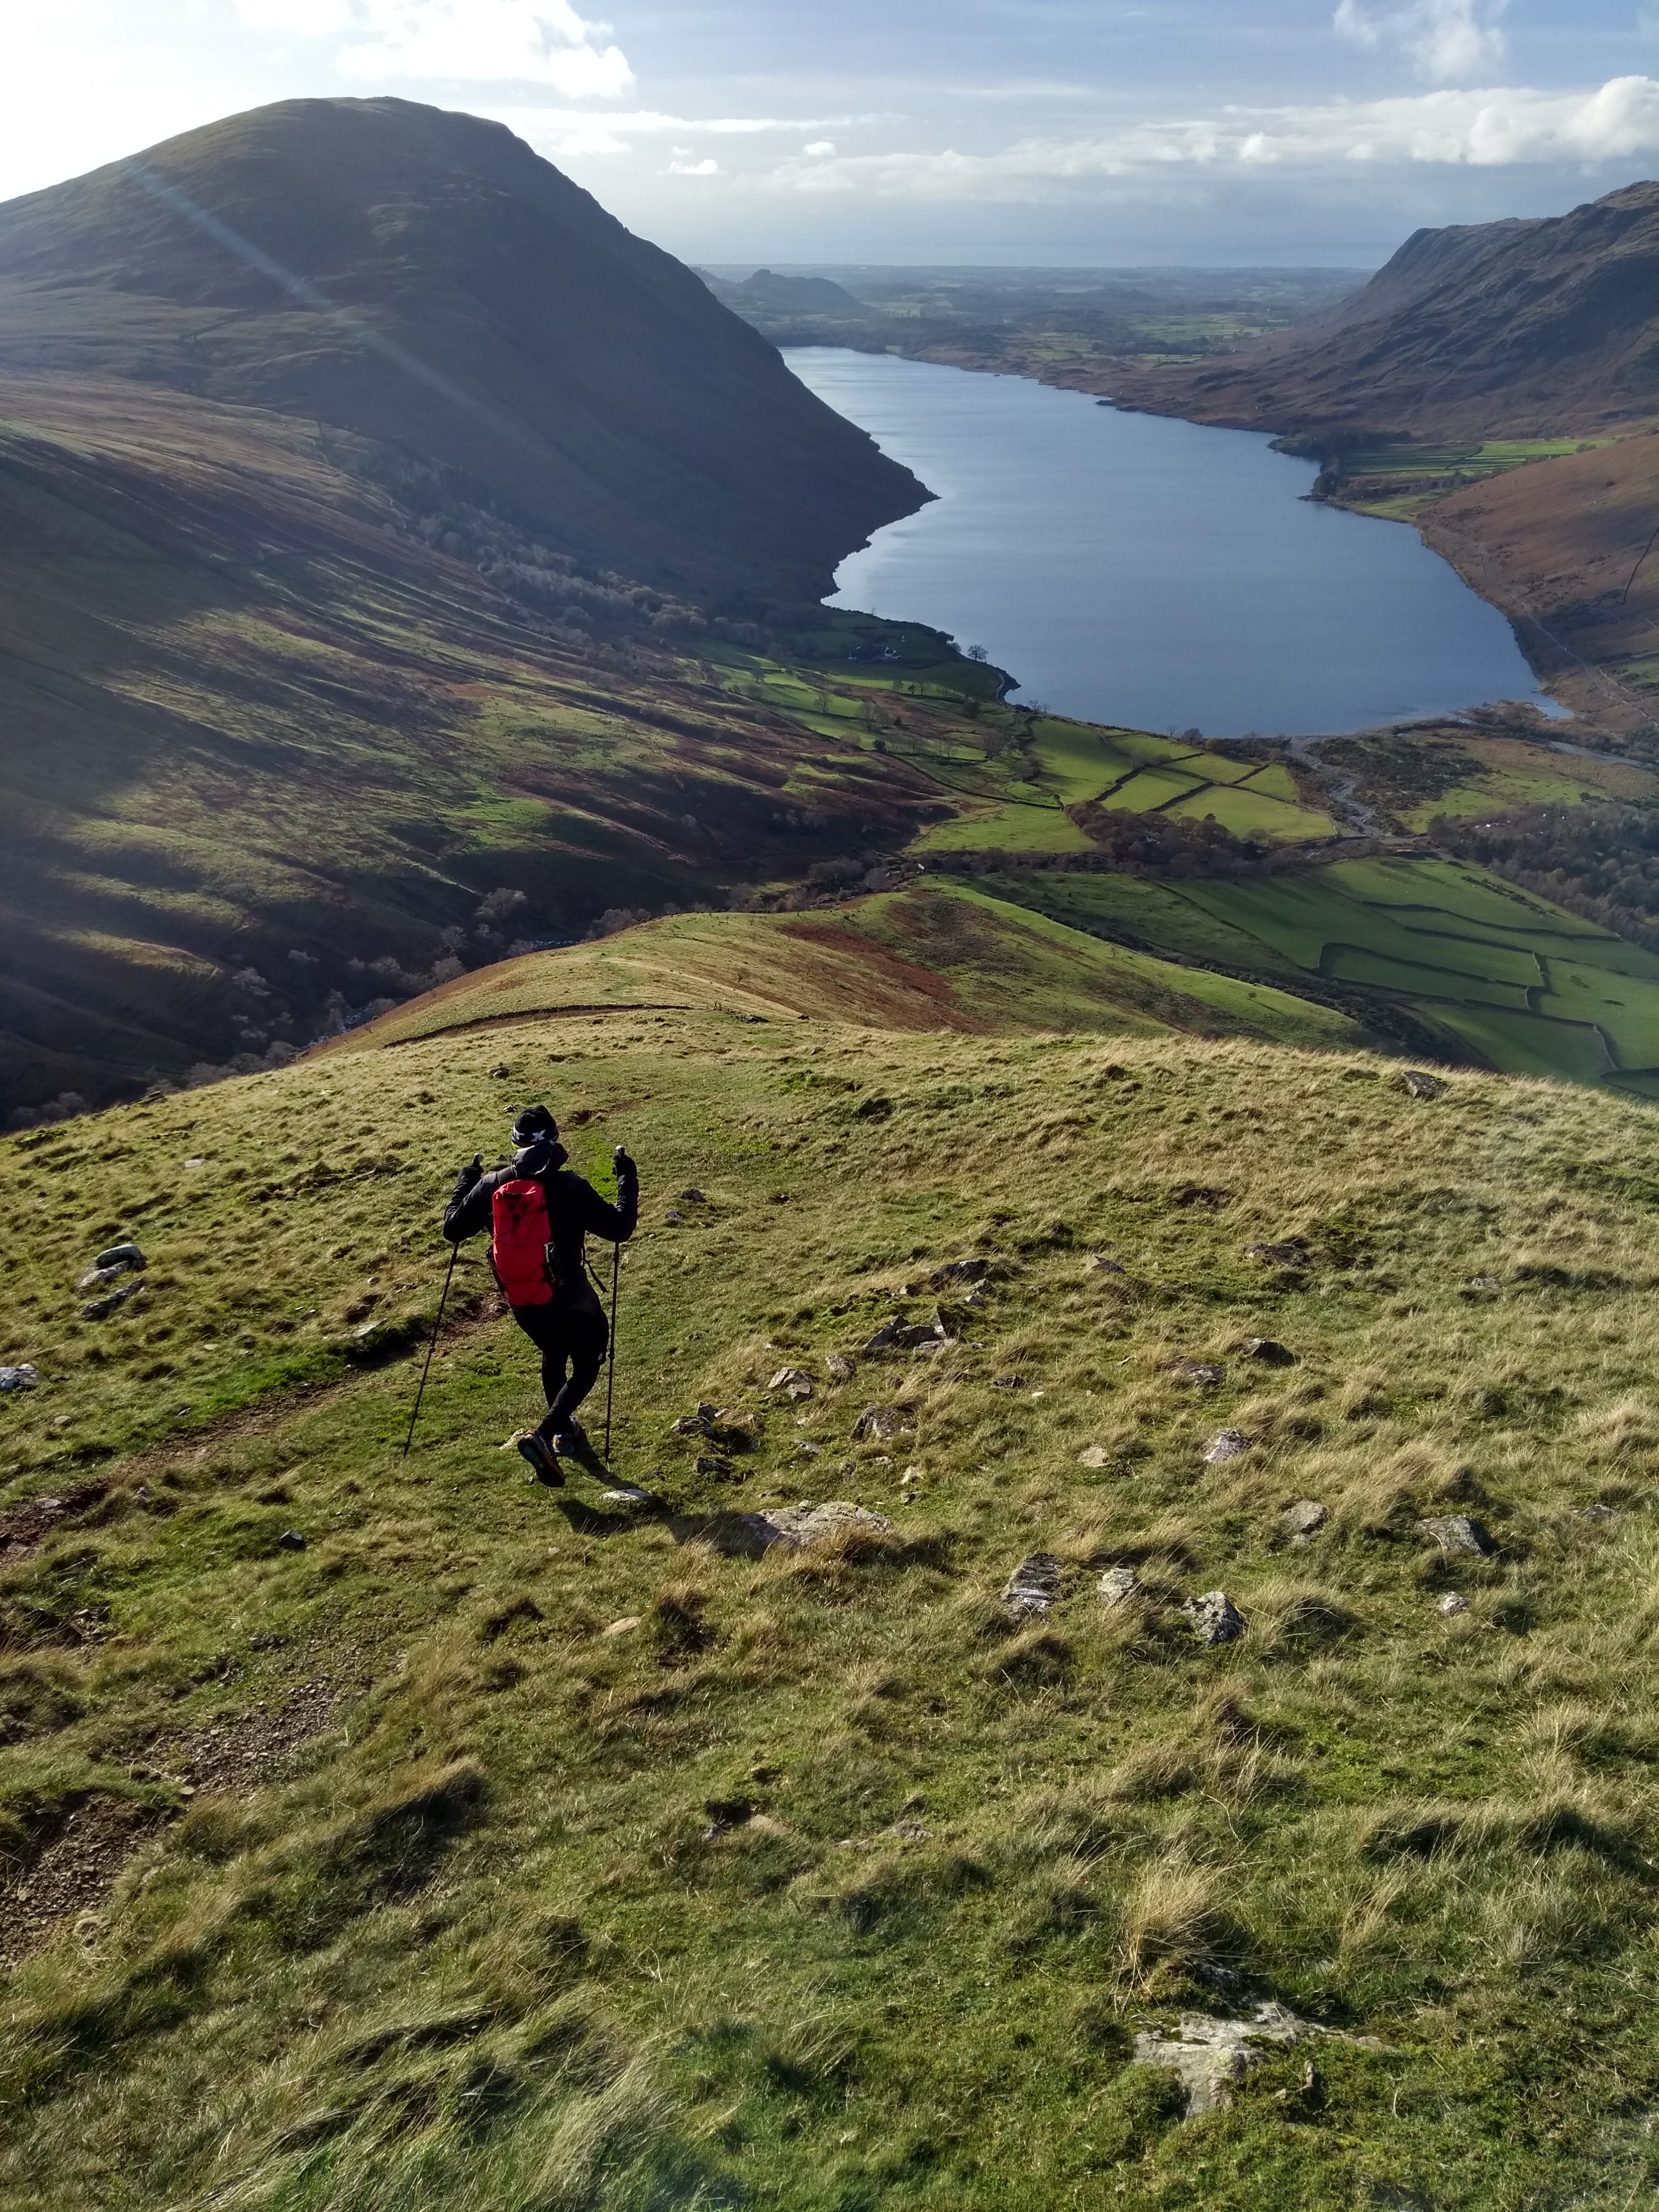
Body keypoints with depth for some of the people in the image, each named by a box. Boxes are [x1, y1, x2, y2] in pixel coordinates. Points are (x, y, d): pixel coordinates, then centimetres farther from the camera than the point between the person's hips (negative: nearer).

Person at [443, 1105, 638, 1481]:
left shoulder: (491, 1185, -8)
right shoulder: (570, 1186, -19)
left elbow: (453, 1230, 4)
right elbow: (620, 1229, -14)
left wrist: (464, 1184, 18)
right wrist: (628, 1180, -2)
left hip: (520, 1302, 5)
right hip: (569, 1299, -5)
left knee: (553, 1355, 31)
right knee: (587, 1364, 15)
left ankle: (564, 1430, 47)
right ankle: (543, 1436, -5)